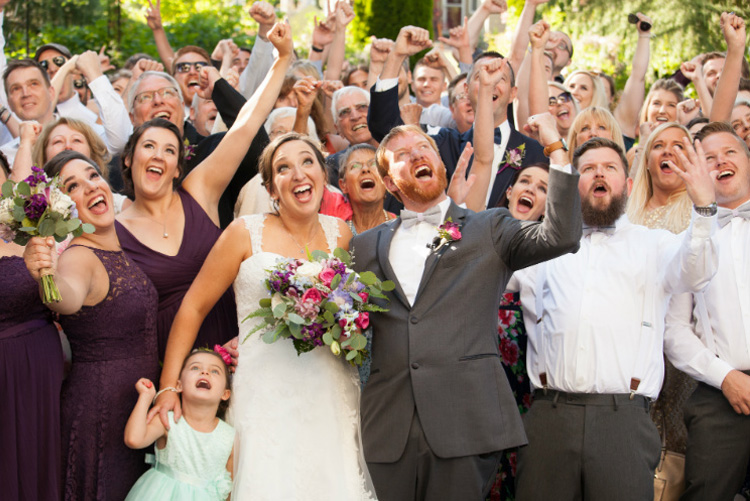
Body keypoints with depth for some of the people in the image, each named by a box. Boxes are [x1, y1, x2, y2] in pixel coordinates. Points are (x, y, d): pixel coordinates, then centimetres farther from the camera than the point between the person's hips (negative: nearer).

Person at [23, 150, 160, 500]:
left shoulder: (117, 250, 7)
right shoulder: (79, 257, -18)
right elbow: (69, 299, -42)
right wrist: (47, 277, -61)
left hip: (142, 402, 8)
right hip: (99, 405, -8)